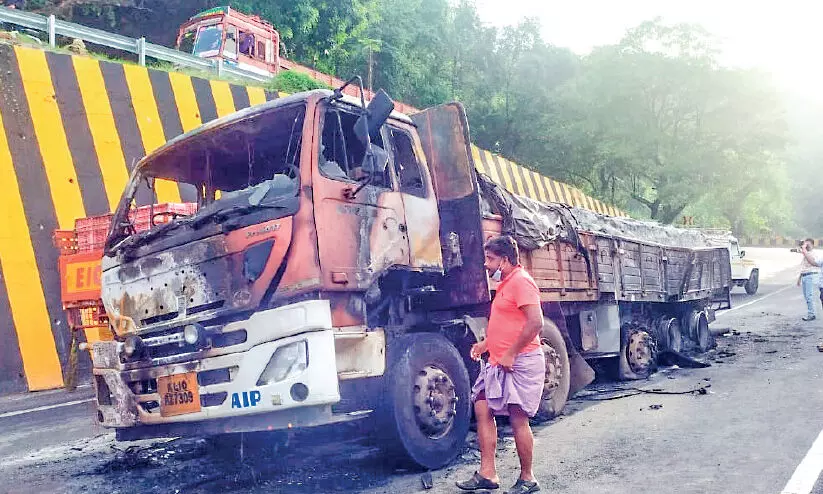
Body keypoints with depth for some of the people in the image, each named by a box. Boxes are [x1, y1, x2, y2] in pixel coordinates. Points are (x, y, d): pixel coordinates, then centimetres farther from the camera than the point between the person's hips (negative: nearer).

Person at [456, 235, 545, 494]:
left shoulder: (521, 281, -13)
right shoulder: (505, 284, 17)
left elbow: (535, 323, -22)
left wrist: (511, 354, -20)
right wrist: (486, 344, 15)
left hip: (519, 363, -10)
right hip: (499, 362, 10)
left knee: (518, 418, -3)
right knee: (482, 408, 7)